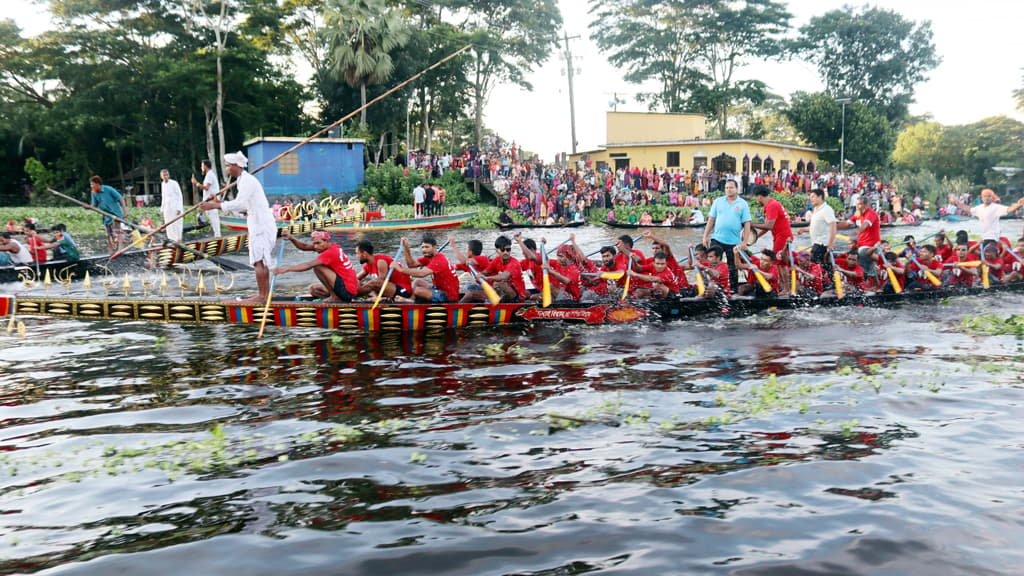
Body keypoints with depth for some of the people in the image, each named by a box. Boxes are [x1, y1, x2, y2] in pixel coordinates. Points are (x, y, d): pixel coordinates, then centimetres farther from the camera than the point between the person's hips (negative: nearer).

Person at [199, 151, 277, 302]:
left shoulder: (247, 180, -14)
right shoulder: (243, 180, 18)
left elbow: (239, 203, -24)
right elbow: (242, 205, 21)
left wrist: (215, 206, -22)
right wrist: (220, 202, 17)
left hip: (261, 225, -10)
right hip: (259, 225, 10)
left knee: (258, 260, -9)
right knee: (262, 261, 12)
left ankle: (262, 295, -6)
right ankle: (266, 294, 15)